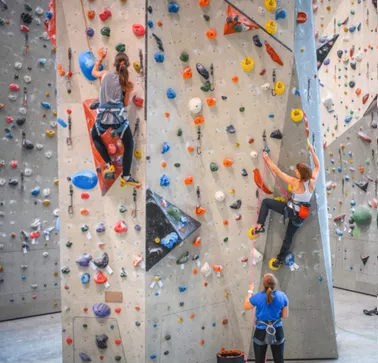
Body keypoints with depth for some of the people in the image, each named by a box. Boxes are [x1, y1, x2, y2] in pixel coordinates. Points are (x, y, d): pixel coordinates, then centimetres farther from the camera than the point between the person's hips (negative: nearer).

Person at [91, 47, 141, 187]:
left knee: (95, 137, 33)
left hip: (103, 116, 2)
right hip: (119, 117, -2)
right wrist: (129, 91, 2)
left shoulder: (105, 74, 5)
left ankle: (109, 165, 24)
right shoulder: (125, 82, 1)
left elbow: (93, 72, 31)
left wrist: (100, 58, 37)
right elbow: (125, 104, 6)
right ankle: (126, 177, 16)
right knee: (129, 144, 18)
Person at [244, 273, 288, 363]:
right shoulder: (282, 296, -11)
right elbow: (285, 315, -1)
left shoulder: (258, 297, -18)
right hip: (277, 332, 2)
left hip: (261, 332, -2)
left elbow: (246, 307, 0)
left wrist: (250, 291, 8)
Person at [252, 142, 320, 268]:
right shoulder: (312, 181, -8)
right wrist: (311, 150, 11)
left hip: (290, 210, -6)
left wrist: (267, 159, -5)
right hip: (300, 215, 6)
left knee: (266, 201, 8)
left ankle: (260, 226, -1)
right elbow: (317, 166, 10)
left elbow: (277, 171, -14)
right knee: (288, 237, 20)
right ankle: (279, 260, 30)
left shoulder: (295, 182, -20)